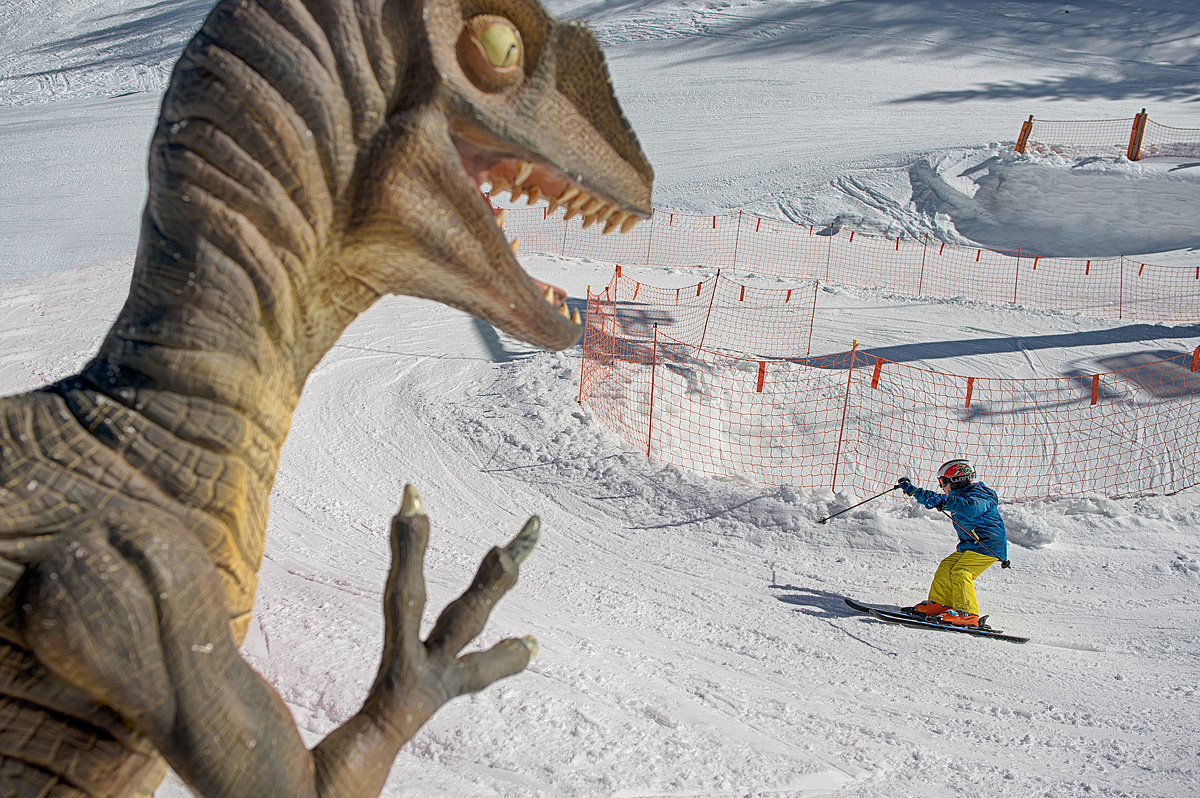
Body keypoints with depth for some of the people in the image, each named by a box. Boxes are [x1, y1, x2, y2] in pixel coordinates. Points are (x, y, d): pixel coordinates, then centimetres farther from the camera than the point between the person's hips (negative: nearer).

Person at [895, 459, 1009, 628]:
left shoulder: (978, 495, -14)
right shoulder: (957, 498, 17)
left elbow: (972, 508, -39)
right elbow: (933, 499, 32)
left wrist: (946, 502, -49)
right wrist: (912, 490, 33)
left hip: (988, 545, -10)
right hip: (969, 546, 10)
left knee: (960, 573, -22)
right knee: (946, 568, 7)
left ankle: (967, 614, -28)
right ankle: (939, 604, 15)